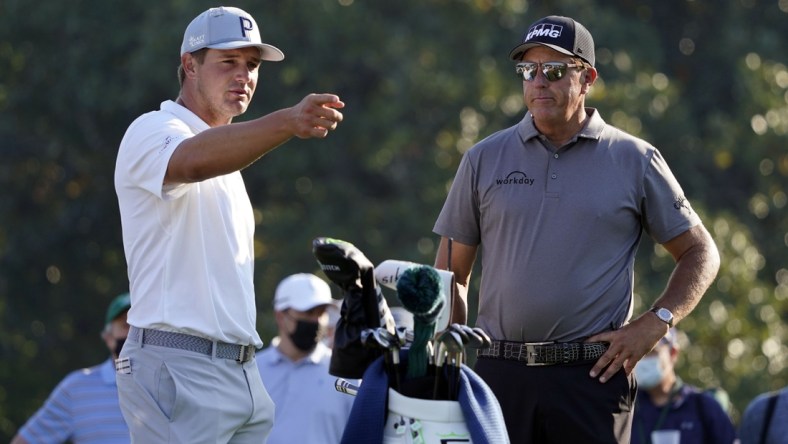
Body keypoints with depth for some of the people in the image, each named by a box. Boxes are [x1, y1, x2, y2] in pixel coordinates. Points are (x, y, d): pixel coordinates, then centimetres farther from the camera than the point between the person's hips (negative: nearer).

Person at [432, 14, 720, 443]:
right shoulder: (484, 159, 11)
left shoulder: (635, 161, 6)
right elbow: (452, 274, 15)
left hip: (594, 375, -2)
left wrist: (654, 324, -2)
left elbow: (700, 254, 12)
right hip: (499, 372, 2)